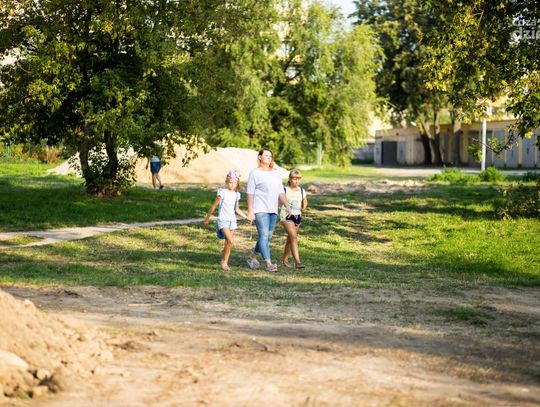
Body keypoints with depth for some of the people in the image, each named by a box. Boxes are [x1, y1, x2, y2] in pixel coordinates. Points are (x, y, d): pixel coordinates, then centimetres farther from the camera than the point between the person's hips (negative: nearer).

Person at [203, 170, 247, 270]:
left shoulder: (236, 194, 9)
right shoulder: (222, 192, -8)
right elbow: (214, 206, -3)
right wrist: (207, 219, 0)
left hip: (232, 220, 6)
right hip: (223, 220, -6)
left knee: (228, 243, 6)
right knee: (230, 240, -21)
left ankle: (225, 263, 14)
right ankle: (224, 261, -9)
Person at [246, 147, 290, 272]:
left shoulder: (276, 173, 15)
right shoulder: (255, 173, -2)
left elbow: (281, 192, 16)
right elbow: (250, 193, -4)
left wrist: (287, 206, 5)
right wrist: (250, 211, -10)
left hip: (273, 210, 6)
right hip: (260, 210, -6)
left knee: (268, 237, 9)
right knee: (264, 235, -12)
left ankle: (252, 257, 27)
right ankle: (268, 263, -16)